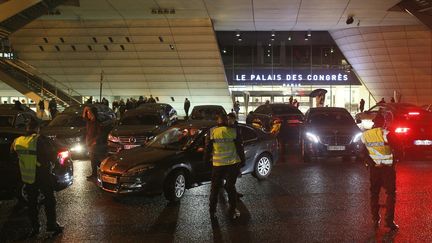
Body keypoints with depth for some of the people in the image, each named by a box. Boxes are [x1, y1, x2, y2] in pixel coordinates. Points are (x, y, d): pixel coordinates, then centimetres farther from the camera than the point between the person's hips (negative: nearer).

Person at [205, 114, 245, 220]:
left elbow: (207, 148, 1)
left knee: (215, 188, 12)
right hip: (232, 164, 0)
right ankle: (233, 211, 17)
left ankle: (212, 212, 16)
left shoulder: (211, 132, -4)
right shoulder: (233, 132, -5)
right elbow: (239, 148, 0)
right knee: (231, 187, 13)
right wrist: (242, 160, 11)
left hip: (217, 164, 0)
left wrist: (206, 160, 14)